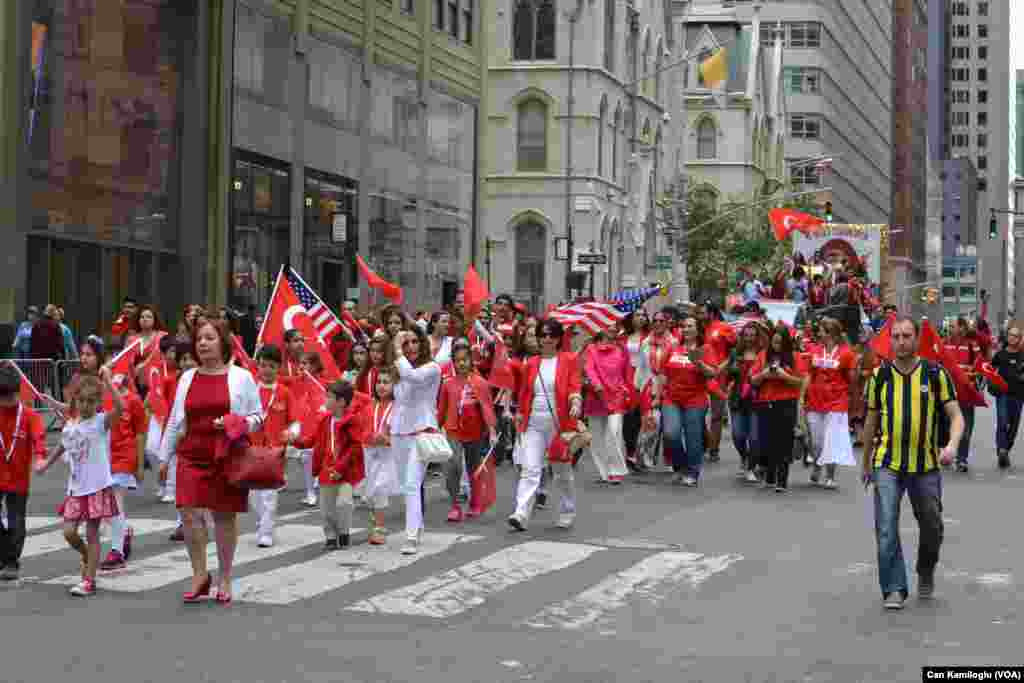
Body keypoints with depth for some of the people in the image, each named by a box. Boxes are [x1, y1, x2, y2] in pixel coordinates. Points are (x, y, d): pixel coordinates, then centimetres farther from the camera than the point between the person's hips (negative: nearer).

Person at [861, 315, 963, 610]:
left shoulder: (936, 374, -3)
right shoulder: (880, 375, 1)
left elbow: (956, 415, -4)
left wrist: (952, 445, -24)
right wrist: (866, 463, 17)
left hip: (926, 465, 0)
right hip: (887, 464, 0)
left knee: (932, 527, 11)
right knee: (886, 528, -11)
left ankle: (926, 573, 38)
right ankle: (894, 590, -3)